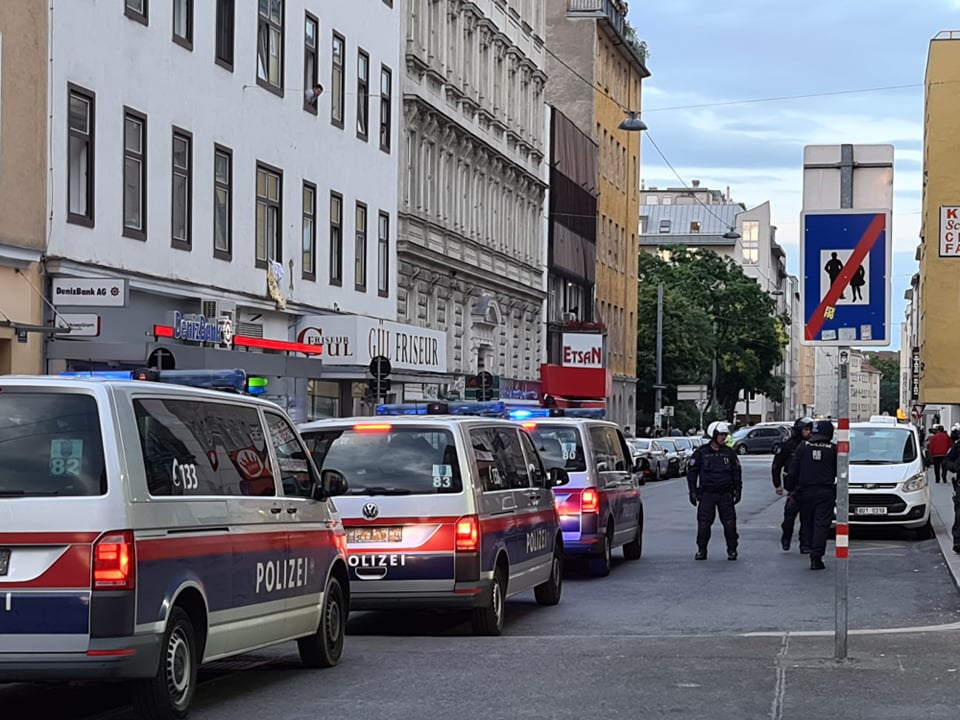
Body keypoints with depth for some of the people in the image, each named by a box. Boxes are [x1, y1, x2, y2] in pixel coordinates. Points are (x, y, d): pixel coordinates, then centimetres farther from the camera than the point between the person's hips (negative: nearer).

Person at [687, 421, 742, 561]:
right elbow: (692, 472, 4)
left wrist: (737, 491, 8)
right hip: (706, 494, -1)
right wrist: (693, 492, -1)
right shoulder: (701, 452, 2)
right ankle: (701, 550, 10)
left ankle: (732, 550, 9)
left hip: (725, 495, 1)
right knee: (703, 523, -1)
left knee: (729, 523, -1)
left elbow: (737, 473, 14)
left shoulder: (729, 453, 8)